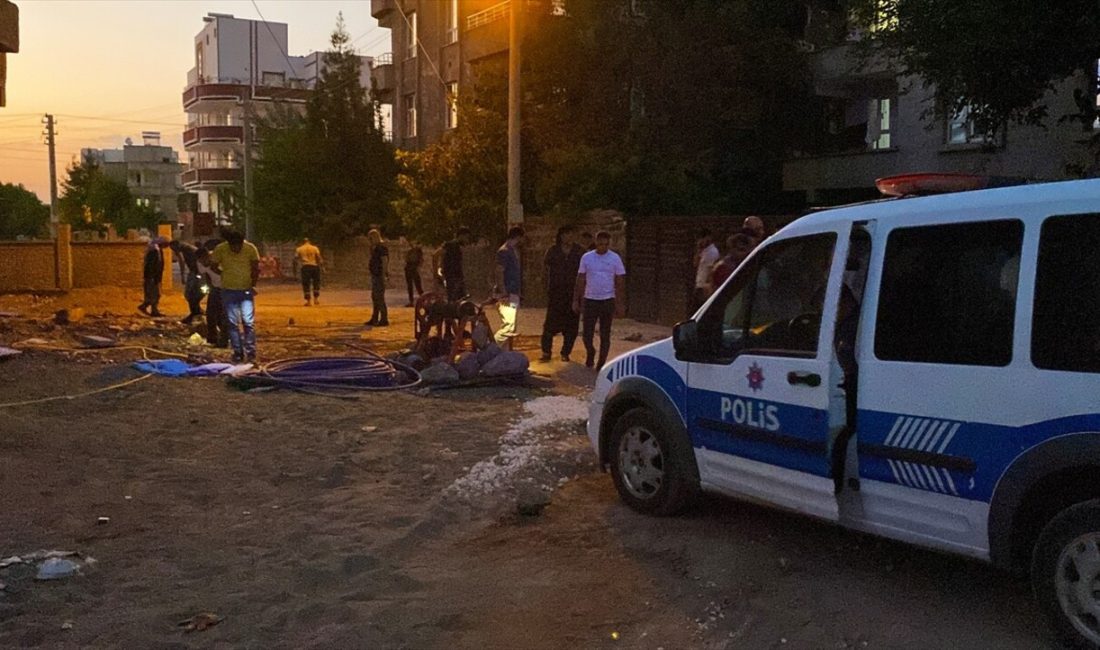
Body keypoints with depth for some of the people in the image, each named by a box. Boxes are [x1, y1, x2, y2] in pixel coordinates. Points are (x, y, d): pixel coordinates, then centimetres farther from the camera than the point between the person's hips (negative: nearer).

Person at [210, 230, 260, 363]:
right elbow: (214, 266, 6)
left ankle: (251, 353, -2)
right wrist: (225, 274, -6)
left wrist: (253, 285, -8)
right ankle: (238, 353, 11)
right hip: (229, 291, 1)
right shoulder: (220, 249, -10)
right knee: (233, 323, 4)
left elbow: (256, 268, 0)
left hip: (246, 290, -1)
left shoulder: (250, 248, -11)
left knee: (249, 322, -7)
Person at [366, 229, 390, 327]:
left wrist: (384, 276, -24)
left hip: (380, 276, -10)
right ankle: (374, 319, 20)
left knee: (380, 298, -9)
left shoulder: (382, 247, -14)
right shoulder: (374, 248, 15)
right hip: (375, 275, 10)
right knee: (374, 297, 13)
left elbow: (384, 262, -19)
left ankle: (384, 319, -4)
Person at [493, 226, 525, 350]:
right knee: (508, 327, -17)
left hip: (514, 294, 10)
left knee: (511, 329, 11)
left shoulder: (514, 250, 17)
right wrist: (504, 293, -21)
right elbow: (500, 273, -17)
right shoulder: (504, 251, -11)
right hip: (508, 296, -10)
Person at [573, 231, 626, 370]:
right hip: (590, 300, 1)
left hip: (607, 300, -1)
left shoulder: (615, 258, -1)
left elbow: (620, 282, 2)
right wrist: (576, 300, 3)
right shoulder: (586, 257, 2)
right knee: (587, 334, 0)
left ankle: (601, 363, 17)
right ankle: (590, 352, 30)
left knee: (605, 335, 5)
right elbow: (580, 281, 6)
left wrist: (620, 304, -2)